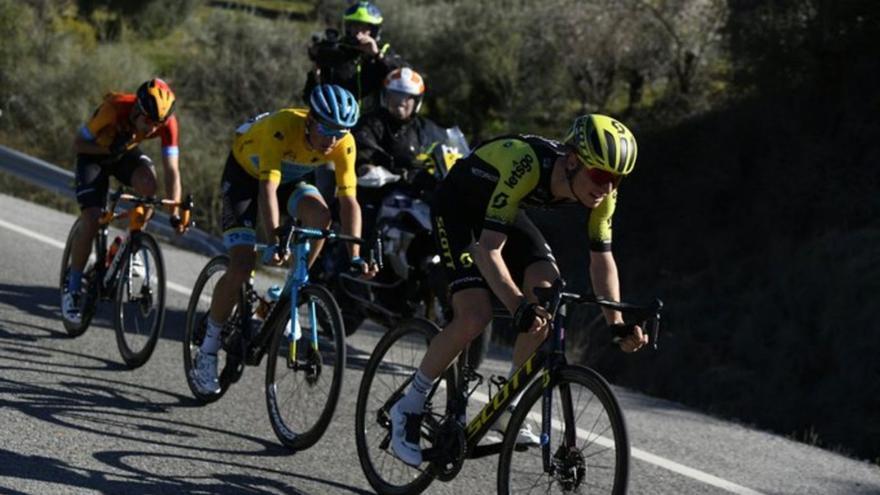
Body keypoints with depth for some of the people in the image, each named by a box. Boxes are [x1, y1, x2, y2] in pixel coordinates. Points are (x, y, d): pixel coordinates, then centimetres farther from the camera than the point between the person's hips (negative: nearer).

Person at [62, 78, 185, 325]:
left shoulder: (167, 122, -28)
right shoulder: (114, 109, -36)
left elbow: (172, 170, -27)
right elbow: (78, 143, -23)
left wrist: (175, 213, -36)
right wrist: (109, 149, -37)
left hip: (126, 152, 3)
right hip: (94, 153, -2)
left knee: (148, 184, -31)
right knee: (90, 223, -15)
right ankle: (72, 289, 1)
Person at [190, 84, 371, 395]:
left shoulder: (343, 143, -26)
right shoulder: (283, 127, -39)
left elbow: (348, 200, -25)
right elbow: (268, 189, -46)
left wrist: (355, 256, -34)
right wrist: (274, 243, -57)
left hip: (293, 177, 4)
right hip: (246, 172, -4)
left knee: (319, 215, -29)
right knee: (241, 266, -15)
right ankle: (207, 350, -1)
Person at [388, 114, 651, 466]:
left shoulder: (601, 189, -20)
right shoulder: (527, 165, -40)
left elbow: (602, 258, -8)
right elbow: (489, 249, -42)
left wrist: (617, 319, -21)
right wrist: (519, 306, -53)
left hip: (503, 210, 6)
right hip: (458, 208, -6)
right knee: (475, 315, -21)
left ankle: (507, 408, 0)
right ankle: (409, 408, -3)